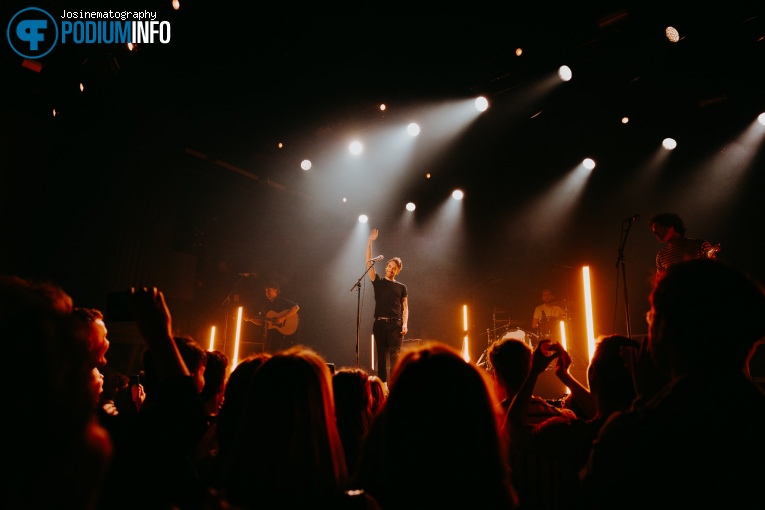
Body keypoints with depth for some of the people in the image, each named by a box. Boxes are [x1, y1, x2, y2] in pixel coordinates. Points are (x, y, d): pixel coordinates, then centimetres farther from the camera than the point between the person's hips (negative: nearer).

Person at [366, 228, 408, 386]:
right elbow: (369, 262, 1)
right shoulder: (378, 282, 10)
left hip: (396, 324, -1)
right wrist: (370, 242, -6)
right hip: (380, 323, 1)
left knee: (395, 354, -9)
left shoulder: (401, 287, 11)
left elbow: (405, 307, 8)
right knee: (382, 354, 3)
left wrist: (404, 324, -7)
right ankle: (383, 384, 9)